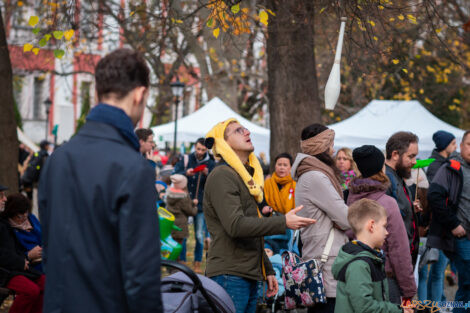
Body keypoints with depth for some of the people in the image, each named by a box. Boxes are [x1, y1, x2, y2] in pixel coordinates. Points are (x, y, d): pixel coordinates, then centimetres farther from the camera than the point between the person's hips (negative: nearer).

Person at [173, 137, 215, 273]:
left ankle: (198, 263, 9)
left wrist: (207, 174, -20)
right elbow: (174, 175, -5)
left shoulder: (211, 164, 5)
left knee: (199, 235, 1)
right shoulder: (185, 159, 5)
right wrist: (186, 173, -22)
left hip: (201, 203, 0)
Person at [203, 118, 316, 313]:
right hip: (229, 276, -9)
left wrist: (268, 271, 24)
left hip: (250, 278, 9)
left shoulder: (245, 176, 22)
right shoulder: (222, 176, -9)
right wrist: (283, 222, -20)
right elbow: (235, 225, -21)